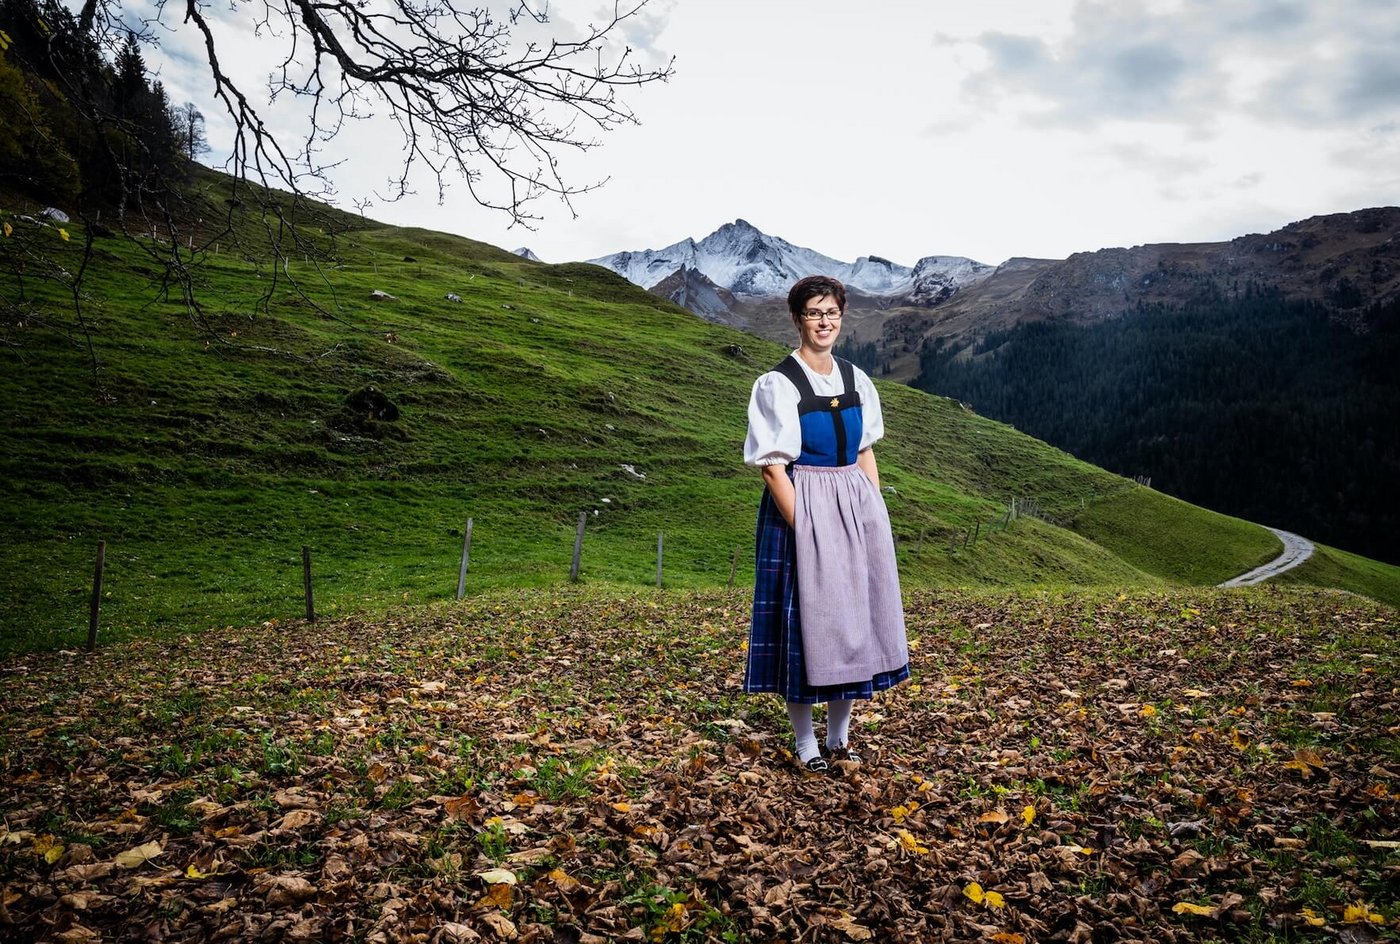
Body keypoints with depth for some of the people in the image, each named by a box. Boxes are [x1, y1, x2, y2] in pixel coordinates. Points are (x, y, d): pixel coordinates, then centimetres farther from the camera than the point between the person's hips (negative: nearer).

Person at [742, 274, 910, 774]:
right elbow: (772, 468, -12)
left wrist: (875, 515, 5)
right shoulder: (777, 385, -9)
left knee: (853, 616, 11)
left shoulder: (855, 380, 9)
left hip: (856, 510, 6)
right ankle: (806, 743, 17)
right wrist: (803, 527, -18)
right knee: (806, 619, 1)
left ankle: (839, 734, 28)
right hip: (802, 511, -6)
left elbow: (866, 453, 13)